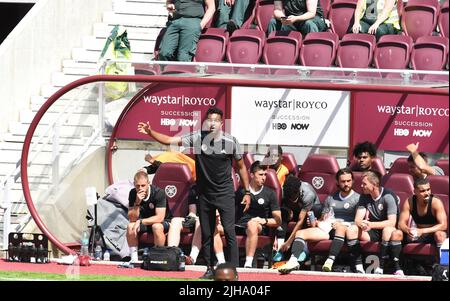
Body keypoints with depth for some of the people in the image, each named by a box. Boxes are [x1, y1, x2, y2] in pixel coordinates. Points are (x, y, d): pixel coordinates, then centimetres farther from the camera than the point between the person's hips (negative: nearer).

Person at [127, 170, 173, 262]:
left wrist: (140, 221, -33)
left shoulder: (158, 193, -24)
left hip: (163, 222, -4)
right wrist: (137, 203, -30)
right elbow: (132, 219, -14)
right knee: (130, 226, -24)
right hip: (145, 222, 4)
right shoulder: (133, 193, -12)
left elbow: (160, 217, -29)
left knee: (156, 227, -37)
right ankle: (134, 258, -16)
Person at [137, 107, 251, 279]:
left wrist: (247, 192, 3)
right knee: (206, 234, 8)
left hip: (225, 194, -3)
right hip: (204, 193, 3)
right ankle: (210, 269, 19)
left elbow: (241, 167, 3)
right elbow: (169, 140, -11)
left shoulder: (230, 142, -8)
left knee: (229, 231, -11)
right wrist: (150, 133, -26)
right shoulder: (197, 138, -6)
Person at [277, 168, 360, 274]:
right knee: (300, 233, -12)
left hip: (346, 228, -6)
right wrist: (316, 222, 2)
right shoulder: (331, 199, 26)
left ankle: (330, 260, -49)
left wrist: (341, 224, -18)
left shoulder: (357, 199, 9)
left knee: (340, 228, -42)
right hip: (327, 228, 6)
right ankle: (293, 260, -33)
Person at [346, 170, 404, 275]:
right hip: (372, 231, 6)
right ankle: (358, 268, -25)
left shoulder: (388, 196, -17)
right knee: (351, 230, -19)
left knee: (388, 230, -39)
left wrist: (371, 225, -37)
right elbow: (358, 219, -4)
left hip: (387, 229, -5)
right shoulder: (365, 196, 1)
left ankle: (380, 268, -35)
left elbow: (392, 222, -26)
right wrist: (362, 224, -31)